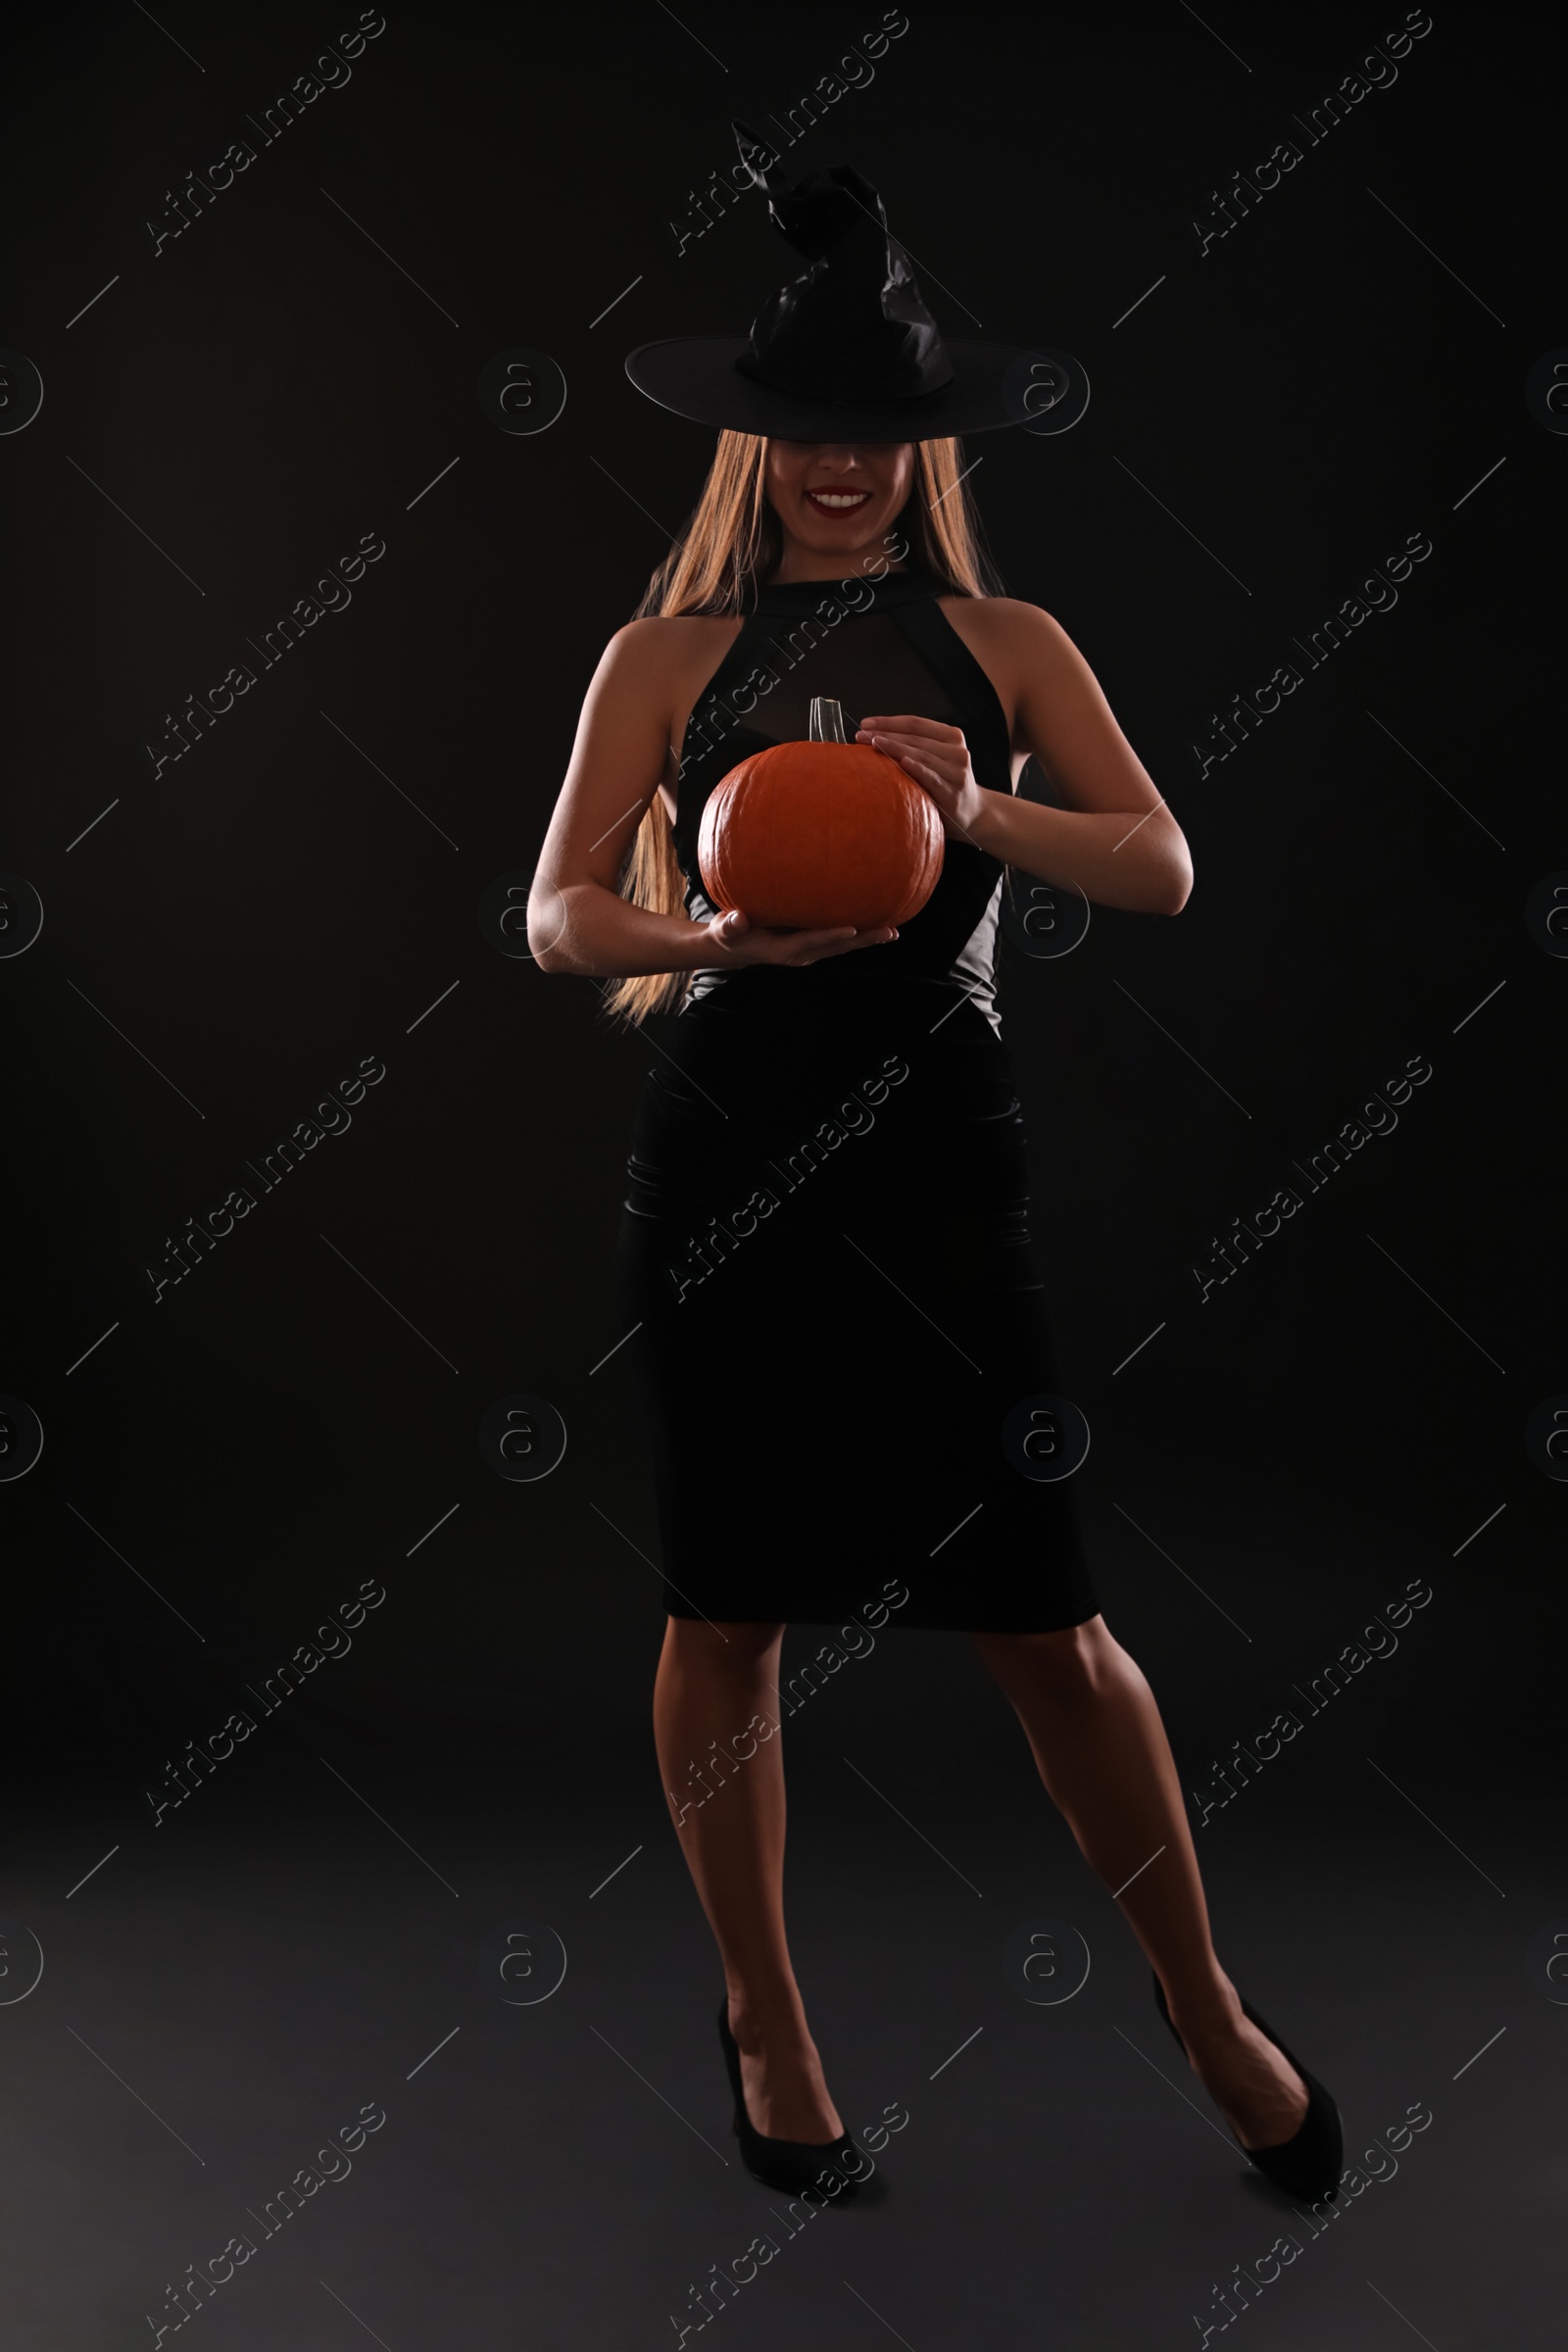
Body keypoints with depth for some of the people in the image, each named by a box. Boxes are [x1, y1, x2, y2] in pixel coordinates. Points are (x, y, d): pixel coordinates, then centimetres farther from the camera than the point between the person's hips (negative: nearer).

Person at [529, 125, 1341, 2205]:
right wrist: (713, 937, -22)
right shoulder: (670, 657, 6)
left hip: (944, 1167, 0)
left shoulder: (1009, 647, 8)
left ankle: (1211, 2013, 24)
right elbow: (558, 915, -1)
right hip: (727, 1164, 1)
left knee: (1045, 1620, 2)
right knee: (730, 1617, 8)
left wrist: (981, 813, -19)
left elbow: (1165, 870, -1)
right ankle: (765, 2017, 29)